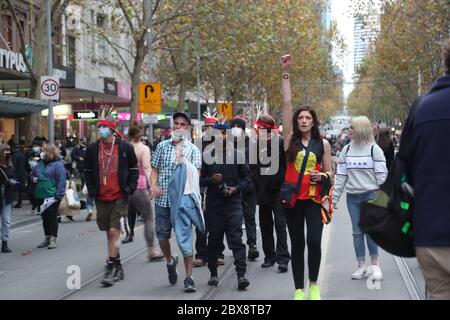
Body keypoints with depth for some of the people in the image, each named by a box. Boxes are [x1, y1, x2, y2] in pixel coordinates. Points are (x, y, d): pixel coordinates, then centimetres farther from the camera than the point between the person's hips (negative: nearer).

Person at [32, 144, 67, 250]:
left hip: (52, 196, -7)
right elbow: (33, 173, 27)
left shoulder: (57, 165, -9)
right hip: (40, 196, 7)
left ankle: (53, 239, 1)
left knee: (52, 217, -4)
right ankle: (47, 238, 23)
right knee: (44, 217, 14)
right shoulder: (40, 163, 11)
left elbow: (61, 181, -14)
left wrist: (58, 195, -19)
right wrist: (34, 178, 2)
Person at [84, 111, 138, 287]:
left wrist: (129, 189, -5)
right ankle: (118, 268, 28)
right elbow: (88, 171, 13)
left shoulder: (125, 147, -2)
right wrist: (91, 191, 3)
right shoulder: (92, 148, 5)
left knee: (114, 232, -11)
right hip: (101, 199, 4)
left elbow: (134, 170, 5)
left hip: (119, 198, -4)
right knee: (109, 233, 13)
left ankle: (111, 268, -7)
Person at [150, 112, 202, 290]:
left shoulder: (192, 149, 5)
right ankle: (170, 261, 37)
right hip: (162, 199, 3)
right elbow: (154, 169, 11)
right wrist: (154, 186, -6)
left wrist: (182, 159, -20)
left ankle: (189, 276, 3)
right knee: (162, 236, 7)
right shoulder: (162, 146, 12)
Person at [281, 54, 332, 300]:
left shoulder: (323, 144, 5)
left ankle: (313, 284, 7)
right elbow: (286, 103, -1)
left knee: (314, 240, -13)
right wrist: (285, 72, -4)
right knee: (297, 244, 7)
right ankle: (299, 289, 15)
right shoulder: (290, 140, 3)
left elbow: (329, 173, 12)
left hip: (314, 199, -1)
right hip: (292, 198, 1)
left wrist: (321, 176, -12)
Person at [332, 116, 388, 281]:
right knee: (357, 232, 5)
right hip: (352, 197, 4)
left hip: (370, 195, -4)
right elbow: (341, 175, 11)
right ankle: (361, 266, 12)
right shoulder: (346, 150, 10)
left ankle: (374, 264, 10)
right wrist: (335, 197, 6)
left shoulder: (374, 149, -2)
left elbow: (381, 174, -4)